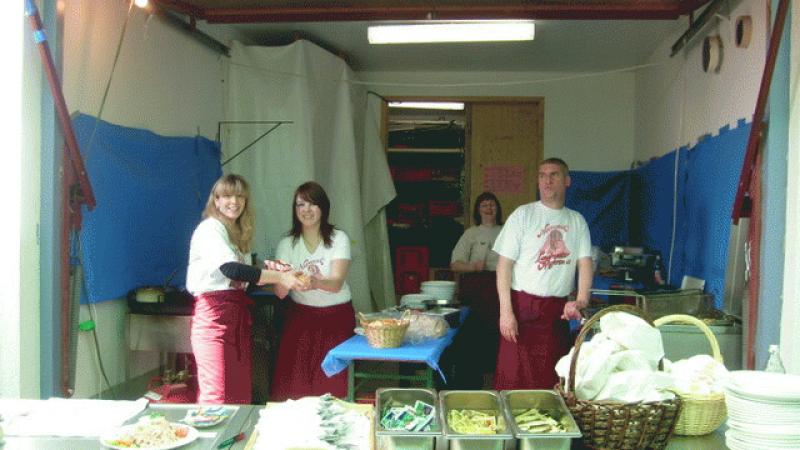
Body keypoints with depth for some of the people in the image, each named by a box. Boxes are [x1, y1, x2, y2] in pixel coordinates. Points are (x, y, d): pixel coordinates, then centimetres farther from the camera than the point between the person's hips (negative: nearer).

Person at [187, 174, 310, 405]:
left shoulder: (239, 233, 18)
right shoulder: (210, 228, -8)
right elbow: (230, 269, -24)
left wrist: (270, 272, -2)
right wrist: (279, 277, -27)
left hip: (239, 312, 8)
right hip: (214, 312, -8)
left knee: (241, 392, 7)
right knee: (217, 394, -8)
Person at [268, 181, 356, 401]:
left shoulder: (338, 238, -4)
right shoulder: (287, 244, 2)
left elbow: (337, 283, -16)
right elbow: (280, 293, -8)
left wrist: (315, 283, -38)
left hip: (336, 316, -1)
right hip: (300, 315, 2)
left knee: (331, 382, -6)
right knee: (293, 384, -6)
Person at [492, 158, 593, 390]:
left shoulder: (577, 221, 10)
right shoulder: (523, 215, -1)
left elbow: (585, 262, 5)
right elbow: (504, 264, -5)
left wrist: (581, 300, -13)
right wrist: (506, 311, -13)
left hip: (558, 310, 4)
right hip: (523, 306, -3)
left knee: (552, 380, 7)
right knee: (514, 378, -4)